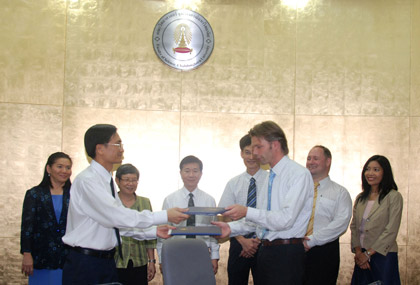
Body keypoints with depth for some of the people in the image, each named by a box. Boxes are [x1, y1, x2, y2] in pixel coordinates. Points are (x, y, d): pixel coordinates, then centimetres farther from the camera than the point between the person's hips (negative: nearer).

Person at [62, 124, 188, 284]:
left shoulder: (106, 181, 12)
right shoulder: (87, 181, -17)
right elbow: (118, 217, -24)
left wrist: (154, 232, 1)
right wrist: (165, 216, -21)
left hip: (107, 260, 8)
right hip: (85, 263, -8)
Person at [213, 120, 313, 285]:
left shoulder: (299, 174, -11)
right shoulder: (269, 178, 16)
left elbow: (286, 219, -21)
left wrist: (247, 212, -22)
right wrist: (231, 228, 2)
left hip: (287, 254, -8)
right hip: (264, 251, 8)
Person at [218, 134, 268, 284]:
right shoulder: (233, 183, 7)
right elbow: (225, 217, 3)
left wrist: (258, 240, -12)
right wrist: (243, 241, -9)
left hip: (264, 243, -2)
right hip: (239, 242, 2)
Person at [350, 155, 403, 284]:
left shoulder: (394, 197, -7)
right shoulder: (360, 198, 11)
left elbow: (391, 231, -12)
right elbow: (354, 226, 9)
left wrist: (368, 254, -11)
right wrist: (358, 252, -6)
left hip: (383, 255, -5)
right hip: (362, 256, 5)